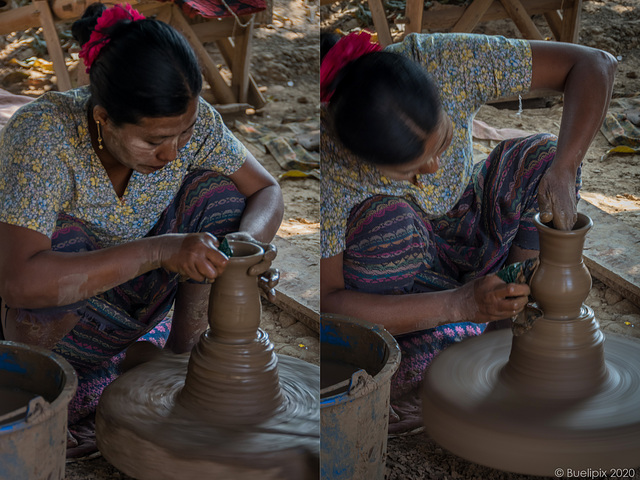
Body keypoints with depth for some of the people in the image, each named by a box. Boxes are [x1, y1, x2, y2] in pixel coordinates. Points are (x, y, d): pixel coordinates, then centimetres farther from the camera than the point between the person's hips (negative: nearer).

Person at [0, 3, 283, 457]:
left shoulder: (189, 119, -19)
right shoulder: (41, 134, -33)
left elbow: (266, 190, -5)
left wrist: (250, 239, -29)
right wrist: (158, 250, -45)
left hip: (136, 299, 5)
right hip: (47, 318, -4)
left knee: (217, 191, -16)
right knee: (64, 242, -37)